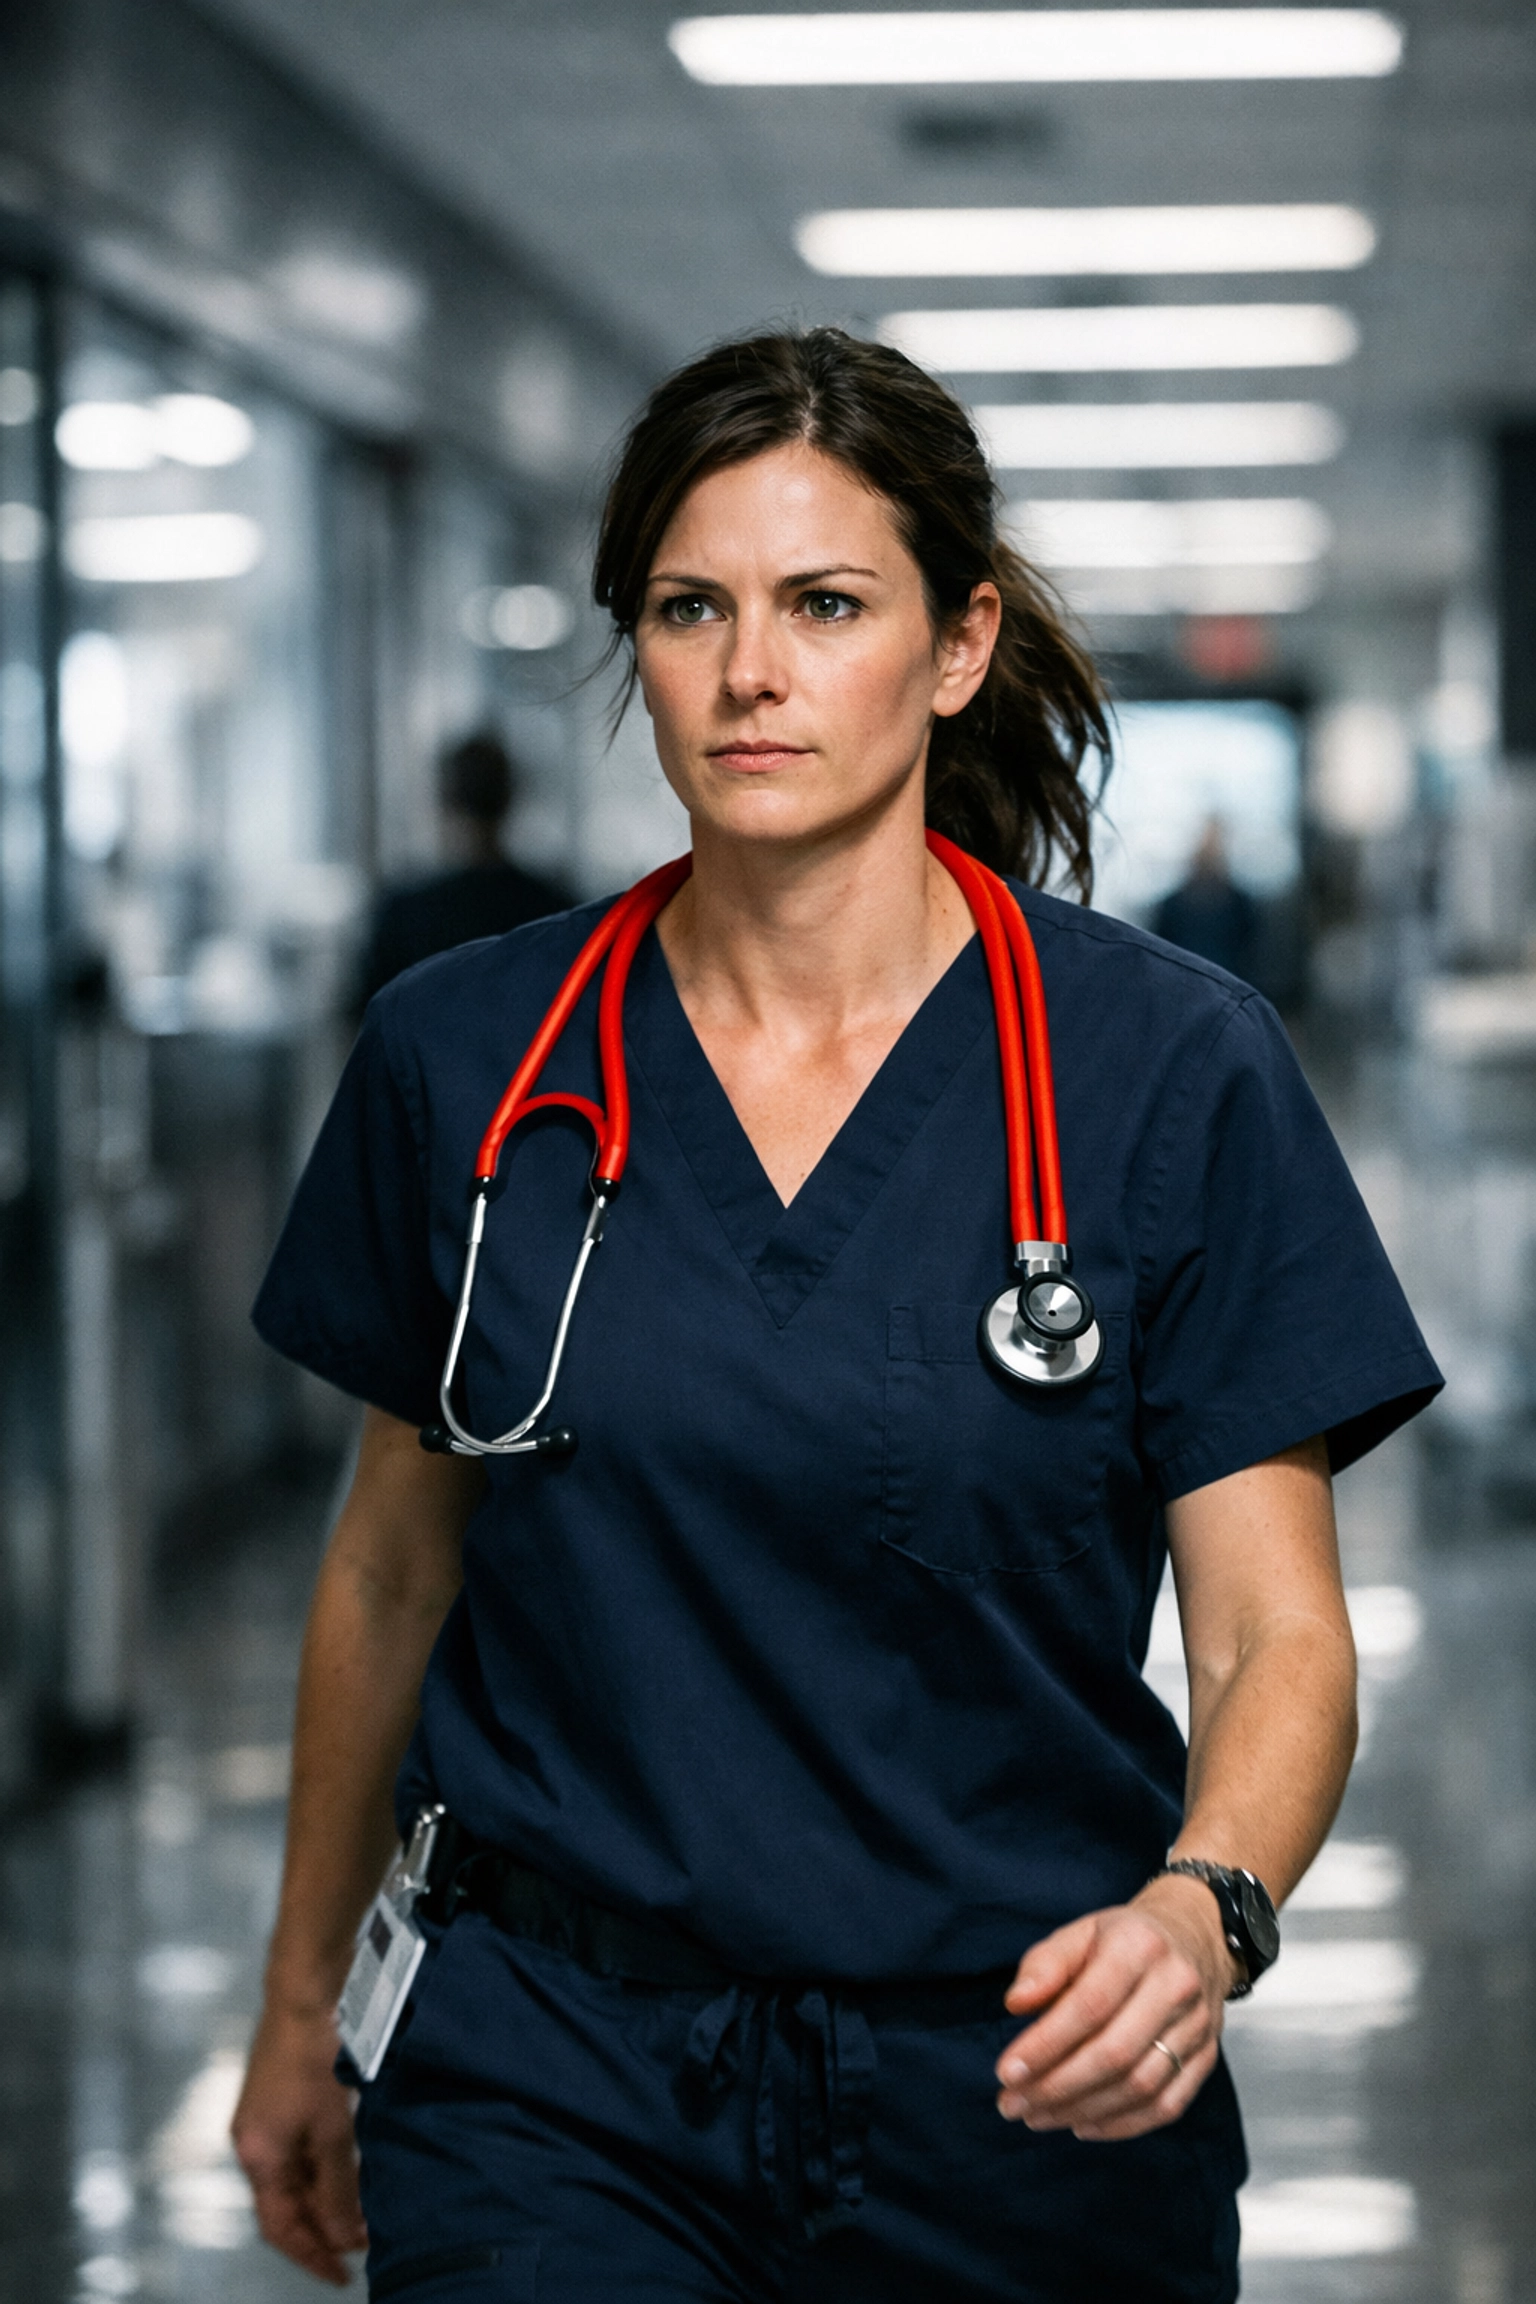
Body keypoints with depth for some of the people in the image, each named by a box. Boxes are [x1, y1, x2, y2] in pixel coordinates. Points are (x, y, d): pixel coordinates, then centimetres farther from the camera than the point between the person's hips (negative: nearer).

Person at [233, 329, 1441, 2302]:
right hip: (561, 2078, 1)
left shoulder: (1170, 1069, -7)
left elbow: (1277, 1633, -6)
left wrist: (1205, 1908, -26)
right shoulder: (462, 1057, 0)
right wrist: (300, 2005, 18)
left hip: (1021, 2088, -1)